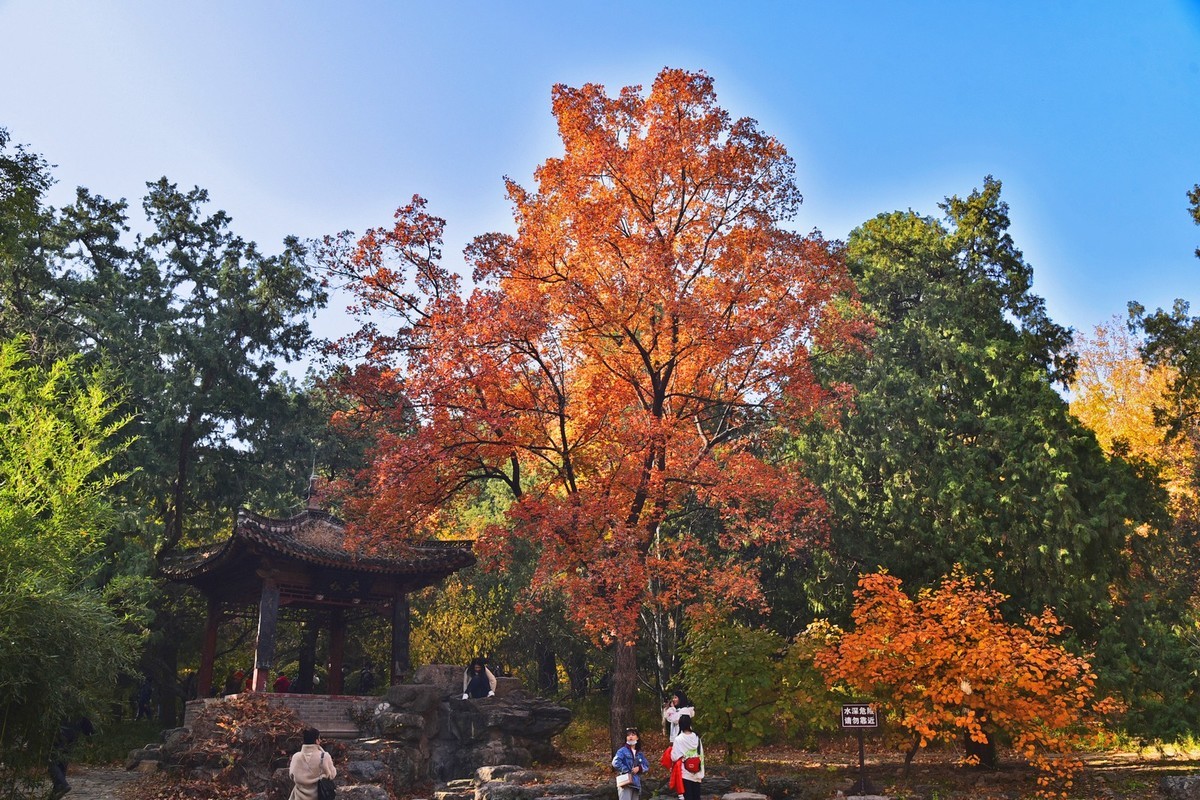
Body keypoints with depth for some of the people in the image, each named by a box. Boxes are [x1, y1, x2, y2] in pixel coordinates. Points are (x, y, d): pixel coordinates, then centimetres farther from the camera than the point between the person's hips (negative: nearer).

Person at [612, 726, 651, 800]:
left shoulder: (639, 753, 16)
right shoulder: (623, 750, -2)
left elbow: (647, 766, 12)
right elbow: (616, 763, -15)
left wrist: (639, 768, -8)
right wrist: (627, 771, -14)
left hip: (636, 783, 6)